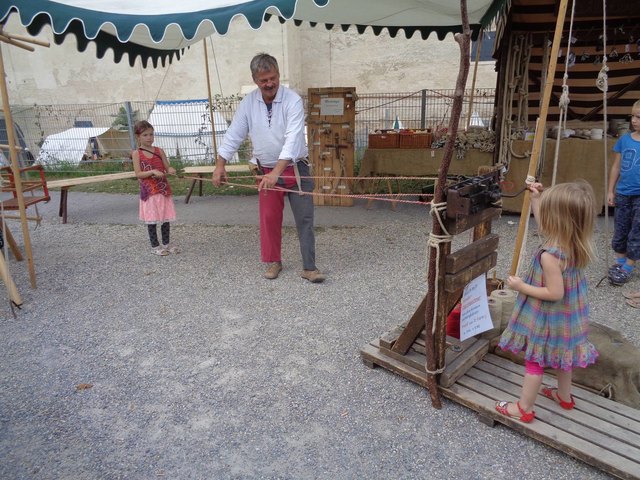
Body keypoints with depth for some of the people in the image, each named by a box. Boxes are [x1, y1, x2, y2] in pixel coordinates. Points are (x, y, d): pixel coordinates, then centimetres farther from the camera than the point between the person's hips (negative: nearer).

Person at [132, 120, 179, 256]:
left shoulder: (159, 151, 5)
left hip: (164, 189, 4)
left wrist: (171, 170, -18)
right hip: (149, 192, -3)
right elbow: (138, 174, -10)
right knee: (152, 220, 4)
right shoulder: (137, 154, -5)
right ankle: (155, 246, 15)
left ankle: (166, 243, 22)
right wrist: (153, 172, -23)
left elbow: (167, 167, 5)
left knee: (166, 218, 9)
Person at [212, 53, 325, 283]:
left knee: (305, 219, -3)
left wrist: (276, 172, -35)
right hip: (266, 171, 3)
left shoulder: (293, 100, -15)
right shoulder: (248, 103, -1)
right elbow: (233, 135, 2)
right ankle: (273, 262, 25)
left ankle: (309, 268, 4)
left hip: (295, 169, -3)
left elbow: (293, 139, -25)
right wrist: (220, 165, -7)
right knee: (269, 218, 8)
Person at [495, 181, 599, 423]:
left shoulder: (550, 255, -34)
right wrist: (536, 200, 10)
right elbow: (546, 224, 11)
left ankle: (525, 408, 23)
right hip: (567, 315, 8)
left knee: (535, 361, 8)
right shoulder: (575, 244, -7)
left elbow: (555, 293, -29)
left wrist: (521, 287, -21)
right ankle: (564, 396, 48)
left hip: (548, 319, -8)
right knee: (560, 354, 27)